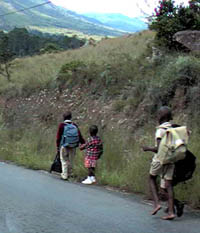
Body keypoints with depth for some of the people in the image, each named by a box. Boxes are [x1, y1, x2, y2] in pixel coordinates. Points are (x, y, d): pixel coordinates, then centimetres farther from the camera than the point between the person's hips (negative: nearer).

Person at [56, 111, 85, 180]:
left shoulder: (61, 125, -11)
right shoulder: (74, 126, -2)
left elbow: (58, 137, -8)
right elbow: (80, 137, -3)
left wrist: (57, 147, 0)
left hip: (64, 146, -3)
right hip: (73, 147, 3)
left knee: (64, 161, 7)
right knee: (71, 161, 15)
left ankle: (64, 175, 8)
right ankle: (69, 174, 24)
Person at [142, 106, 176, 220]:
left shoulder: (160, 130, -14)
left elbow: (159, 149, -21)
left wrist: (148, 148, -6)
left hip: (160, 159, -5)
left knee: (152, 178, 18)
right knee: (168, 184, 4)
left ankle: (157, 203, 6)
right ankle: (171, 212, -3)